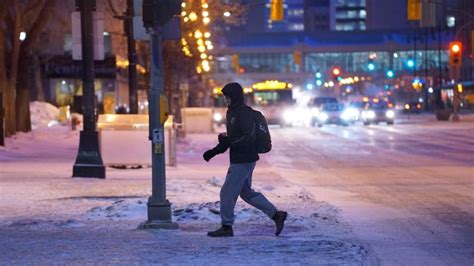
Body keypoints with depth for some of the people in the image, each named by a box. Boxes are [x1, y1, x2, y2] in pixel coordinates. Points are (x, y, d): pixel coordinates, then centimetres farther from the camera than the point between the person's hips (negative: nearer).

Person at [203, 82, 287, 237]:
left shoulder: (244, 113, -16)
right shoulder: (232, 113, 15)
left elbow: (249, 138, -23)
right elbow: (231, 138, 23)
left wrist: (229, 142, -31)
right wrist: (214, 151, 14)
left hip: (243, 160, -10)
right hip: (239, 159, 10)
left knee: (227, 192, -5)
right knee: (246, 192, 16)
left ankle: (226, 227, 5)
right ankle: (276, 215, 19)